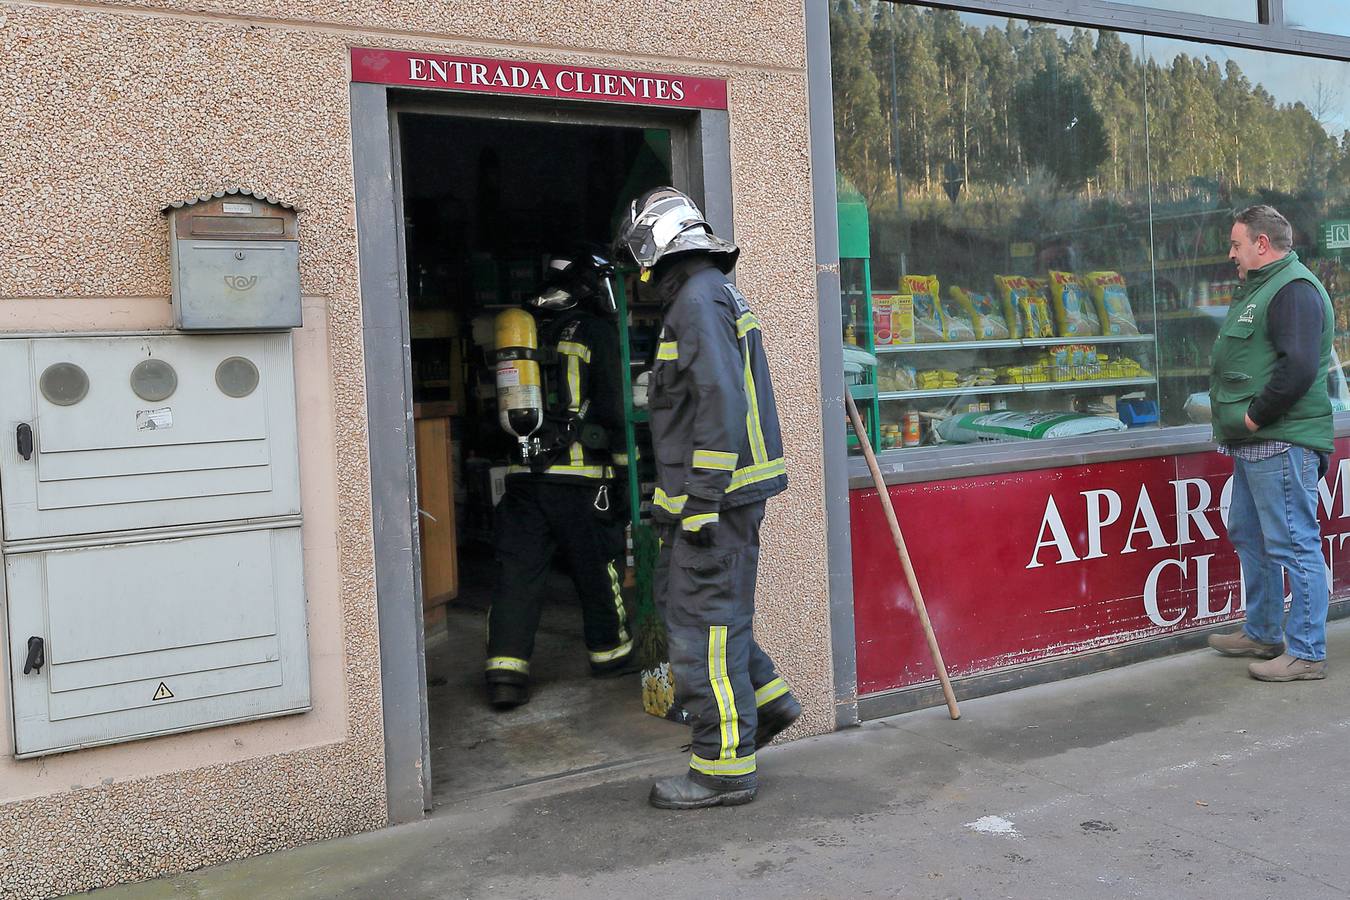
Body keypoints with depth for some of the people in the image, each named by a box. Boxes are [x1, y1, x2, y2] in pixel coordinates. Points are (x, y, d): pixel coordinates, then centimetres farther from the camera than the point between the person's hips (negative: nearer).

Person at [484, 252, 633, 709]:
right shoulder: (596, 331, -2)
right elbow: (614, 407, -6)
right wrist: (629, 466, 1)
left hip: (523, 477, 4)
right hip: (579, 477, -4)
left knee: (517, 576, 3)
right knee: (597, 570, 12)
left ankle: (505, 672, -2)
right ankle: (610, 652, 27)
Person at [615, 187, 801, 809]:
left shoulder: (699, 299, -14)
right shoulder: (714, 293, 20)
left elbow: (722, 401, -24)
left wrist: (703, 497, -24)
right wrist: (676, 493, 26)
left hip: (715, 495, -11)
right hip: (708, 493, 11)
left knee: (705, 620, -5)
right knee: (678, 595, 20)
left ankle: (725, 766, 5)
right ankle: (765, 699, 27)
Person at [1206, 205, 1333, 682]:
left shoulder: (1294, 289, -15)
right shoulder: (1259, 288, 19)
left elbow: (1299, 366, -27)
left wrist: (1255, 416, -20)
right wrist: (1238, 418, 14)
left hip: (1282, 444, -11)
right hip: (1254, 444, 12)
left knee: (1294, 545, -5)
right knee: (1248, 536, 20)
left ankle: (1306, 654, 3)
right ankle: (1261, 634, 33)